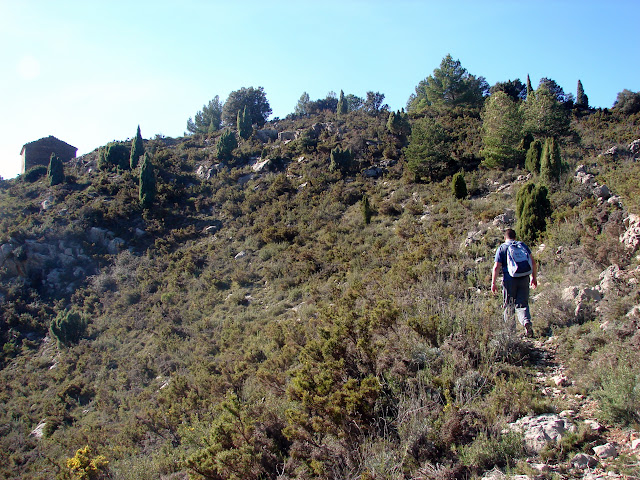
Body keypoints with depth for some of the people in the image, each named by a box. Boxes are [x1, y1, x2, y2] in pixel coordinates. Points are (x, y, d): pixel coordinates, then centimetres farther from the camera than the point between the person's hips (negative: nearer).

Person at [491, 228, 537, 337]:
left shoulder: (501, 248, 1)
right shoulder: (523, 245, 10)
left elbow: (496, 267, -7)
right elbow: (533, 262, 7)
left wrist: (493, 283, -3)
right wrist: (534, 277, 16)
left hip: (509, 280, -2)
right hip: (524, 279, 2)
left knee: (509, 306, 11)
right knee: (522, 304, 5)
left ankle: (509, 330, 18)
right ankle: (526, 321, -22)